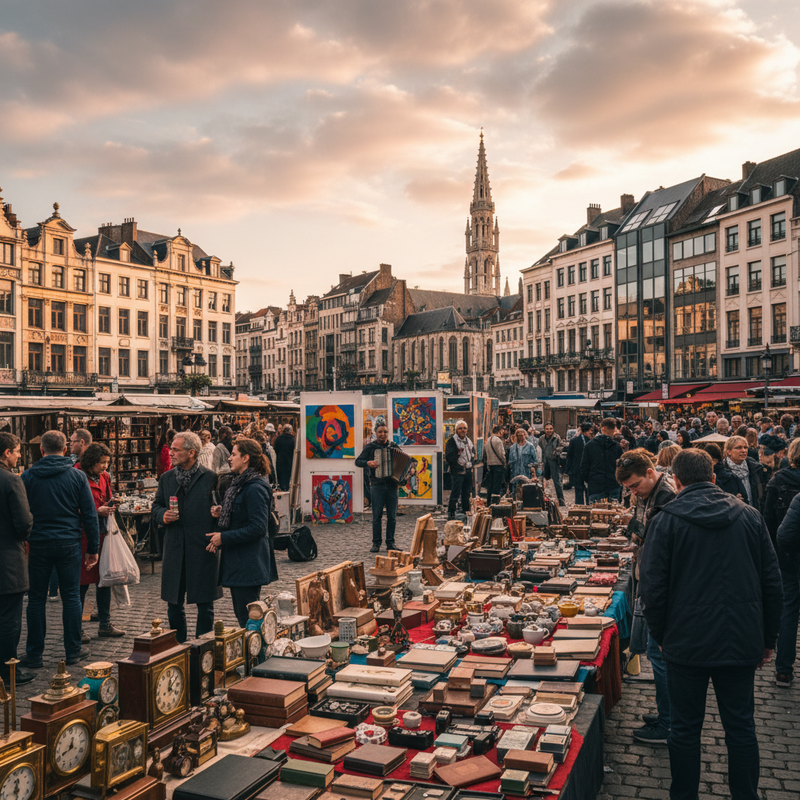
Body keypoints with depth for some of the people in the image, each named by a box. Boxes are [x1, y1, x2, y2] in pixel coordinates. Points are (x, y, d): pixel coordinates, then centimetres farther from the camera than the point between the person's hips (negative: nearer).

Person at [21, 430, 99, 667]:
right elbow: (89, 514, -2)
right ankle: (73, 651, 14)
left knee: (37, 599, 9)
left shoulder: (28, 476, -1)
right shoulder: (77, 476, -2)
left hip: (38, 544, 0)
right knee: (71, 597, 8)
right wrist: (93, 548, 5)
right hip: (69, 544, 0)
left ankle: (34, 654, 14)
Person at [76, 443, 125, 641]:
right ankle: (76, 629, 11)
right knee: (83, 582, -1)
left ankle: (105, 624, 23)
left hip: (103, 534, 8)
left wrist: (111, 506, 3)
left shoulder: (104, 477, 12)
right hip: (84, 536, -7)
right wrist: (98, 511, -18)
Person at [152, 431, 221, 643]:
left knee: (205, 604, 6)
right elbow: (156, 507, 17)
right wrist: (163, 515, -3)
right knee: (174, 604, 10)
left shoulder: (210, 478, -4)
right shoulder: (166, 479, 10)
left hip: (203, 548, -4)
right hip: (174, 550, 4)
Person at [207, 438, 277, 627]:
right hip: (237, 561, 10)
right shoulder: (239, 483, 14)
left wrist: (223, 538, -17)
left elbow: (258, 528, -23)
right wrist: (221, 513, 4)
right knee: (241, 615, 16)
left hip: (249, 562, -10)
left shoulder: (255, 488, -18)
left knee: (248, 619, -4)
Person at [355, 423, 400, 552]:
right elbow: (358, 461, 2)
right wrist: (368, 463, -16)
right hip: (377, 485, -2)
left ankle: (390, 543, 12)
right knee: (377, 516, -2)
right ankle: (376, 543, 6)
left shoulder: (393, 446, 11)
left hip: (392, 485, 2)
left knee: (392, 516, 3)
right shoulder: (370, 447, 4)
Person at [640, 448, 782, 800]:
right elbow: (772, 582, 4)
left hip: (688, 643, -3)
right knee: (741, 727, 15)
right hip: (742, 643, 3)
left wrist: (660, 635, 6)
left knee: (685, 728, 10)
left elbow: (653, 589, -9)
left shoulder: (666, 521, -10)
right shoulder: (750, 516, 0)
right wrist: (768, 638, 13)